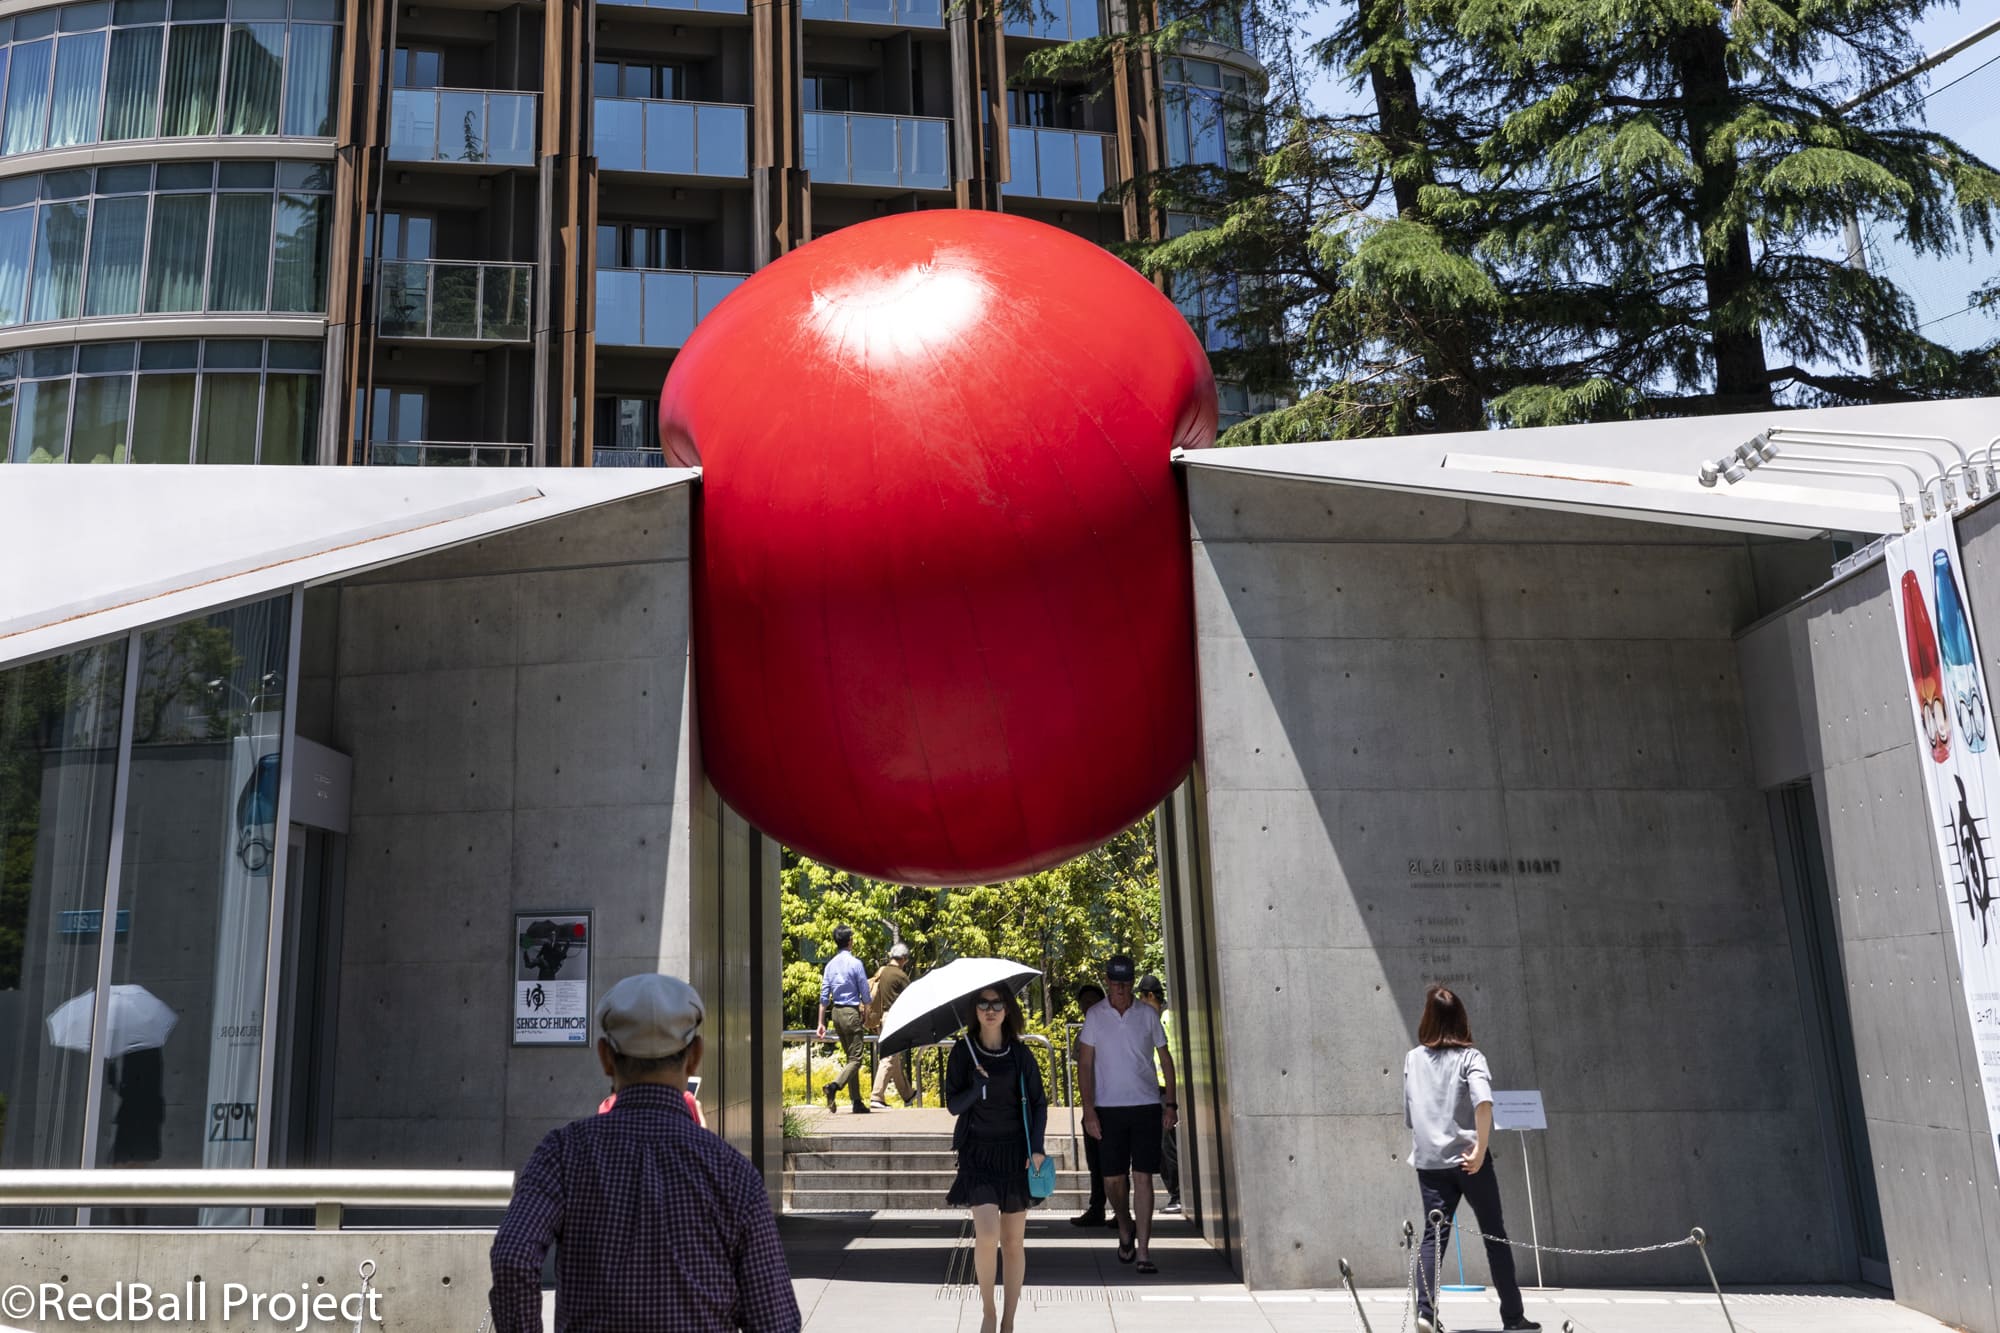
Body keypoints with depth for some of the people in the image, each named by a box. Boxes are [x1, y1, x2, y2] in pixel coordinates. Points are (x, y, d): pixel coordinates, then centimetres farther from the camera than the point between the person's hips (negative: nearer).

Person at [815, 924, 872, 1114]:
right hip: (851, 1012, -7)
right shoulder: (855, 963, -10)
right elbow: (865, 994, -8)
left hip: (836, 1012, 7)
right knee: (855, 1059, -5)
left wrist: (821, 1023, 9)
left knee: (849, 1057, 13)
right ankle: (834, 1086, -27)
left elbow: (824, 996, 6)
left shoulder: (830, 964, 7)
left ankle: (857, 1102, 14)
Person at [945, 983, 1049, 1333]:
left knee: (1014, 1241, 4)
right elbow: (953, 1104, -1)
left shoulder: (1020, 1054, 2)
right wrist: (975, 1089, -21)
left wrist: (1037, 1148, -5)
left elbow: (1039, 1103, 6)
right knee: (987, 1233, -17)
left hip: (1016, 1152, 2)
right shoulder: (963, 1053, -1)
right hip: (978, 1153, -2)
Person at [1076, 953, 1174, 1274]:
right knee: (1113, 1178, 6)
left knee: (1143, 1177, -5)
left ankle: (1143, 1251, -1)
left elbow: (1165, 1058, 10)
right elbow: (1085, 1064, 1)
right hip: (1108, 1108, 0)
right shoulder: (1095, 1017, 1)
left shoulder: (1147, 1015, 4)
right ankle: (1125, 1229, 33)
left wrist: (1170, 1103, 4)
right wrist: (1089, 1110, -6)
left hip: (1146, 1106, 0)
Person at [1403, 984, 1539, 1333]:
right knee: (1495, 1234, 11)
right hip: (1468, 1159, -3)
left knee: (1434, 1235, 2)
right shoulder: (1470, 1056, -4)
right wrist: (1481, 1148, -20)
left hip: (1429, 1160, 3)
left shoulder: (1413, 1058, 7)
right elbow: (1483, 1101, -23)